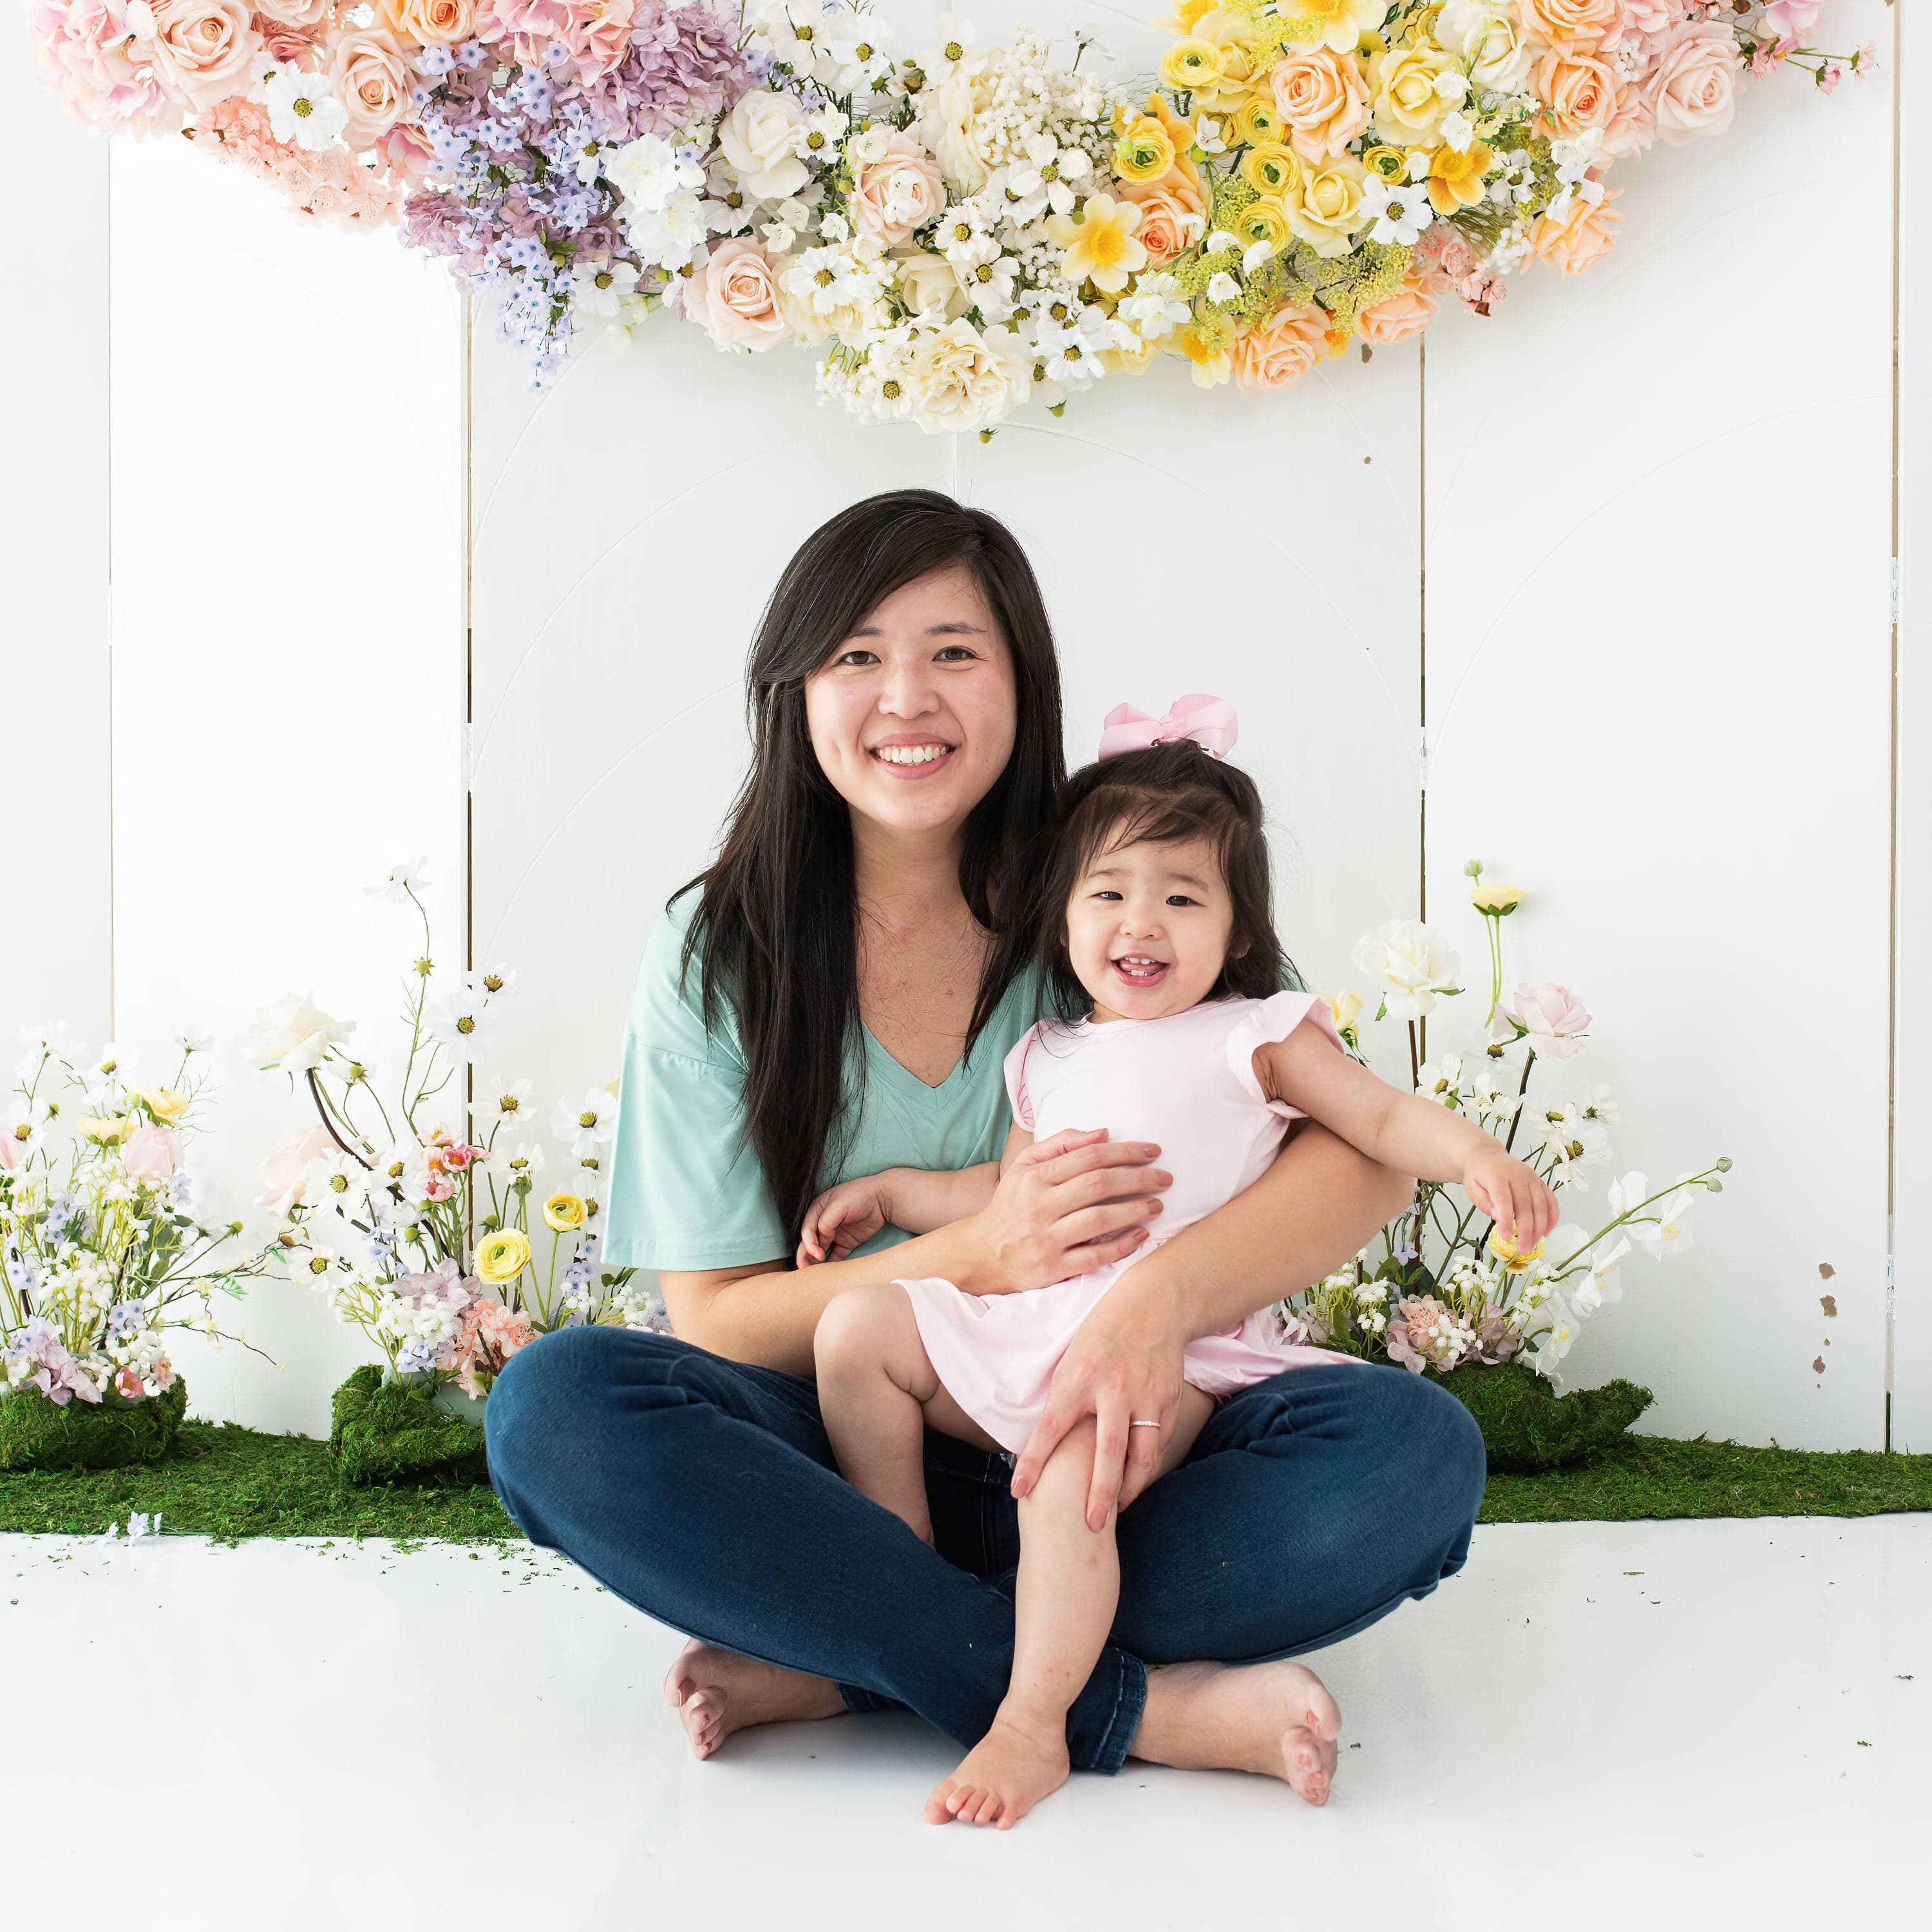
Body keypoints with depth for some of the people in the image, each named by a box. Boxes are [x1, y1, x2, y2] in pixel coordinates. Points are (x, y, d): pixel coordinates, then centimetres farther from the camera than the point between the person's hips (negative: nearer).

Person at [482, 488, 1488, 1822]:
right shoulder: (718, 958, 0)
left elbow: (1371, 1160, -10)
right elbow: (717, 1322, -3)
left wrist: (1165, 1289, -31)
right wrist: (984, 1255, -21)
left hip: (1097, 1459, 0)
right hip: (846, 1455, 0)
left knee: (1414, 1450, -27)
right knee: (558, 1406, -29)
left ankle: (832, 1671, -24)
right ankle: (1130, 1706, -29)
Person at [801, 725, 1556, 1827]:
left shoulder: (1257, 1038, 5)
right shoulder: (1049, 1059, 21)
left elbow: (1383, 1118, -1)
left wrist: (1476, 1154, -19)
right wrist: (887, 1194, 26)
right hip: (1023, 1328, 7)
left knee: (1072, 1466, -35)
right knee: (856, 1329, -6)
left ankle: (1033, 1728, -25)